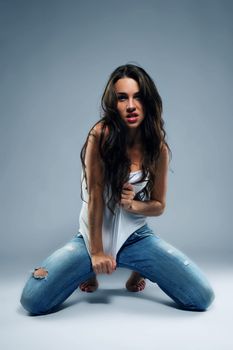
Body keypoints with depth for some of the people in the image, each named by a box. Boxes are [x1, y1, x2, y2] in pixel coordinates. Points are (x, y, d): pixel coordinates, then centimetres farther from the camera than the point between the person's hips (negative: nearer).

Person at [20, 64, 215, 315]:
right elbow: (95, 194, -16)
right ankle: (90, 272, 18)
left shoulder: (159, 150, -5)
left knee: (202, 297, -12)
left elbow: (159, 205, 4)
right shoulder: (100, 135, -16)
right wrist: (96, 252, -13)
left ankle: (139, 271, 20)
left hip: (136, 237, 2)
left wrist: (134, 205, -18)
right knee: (33, 300, -16)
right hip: (93, 236, -1)